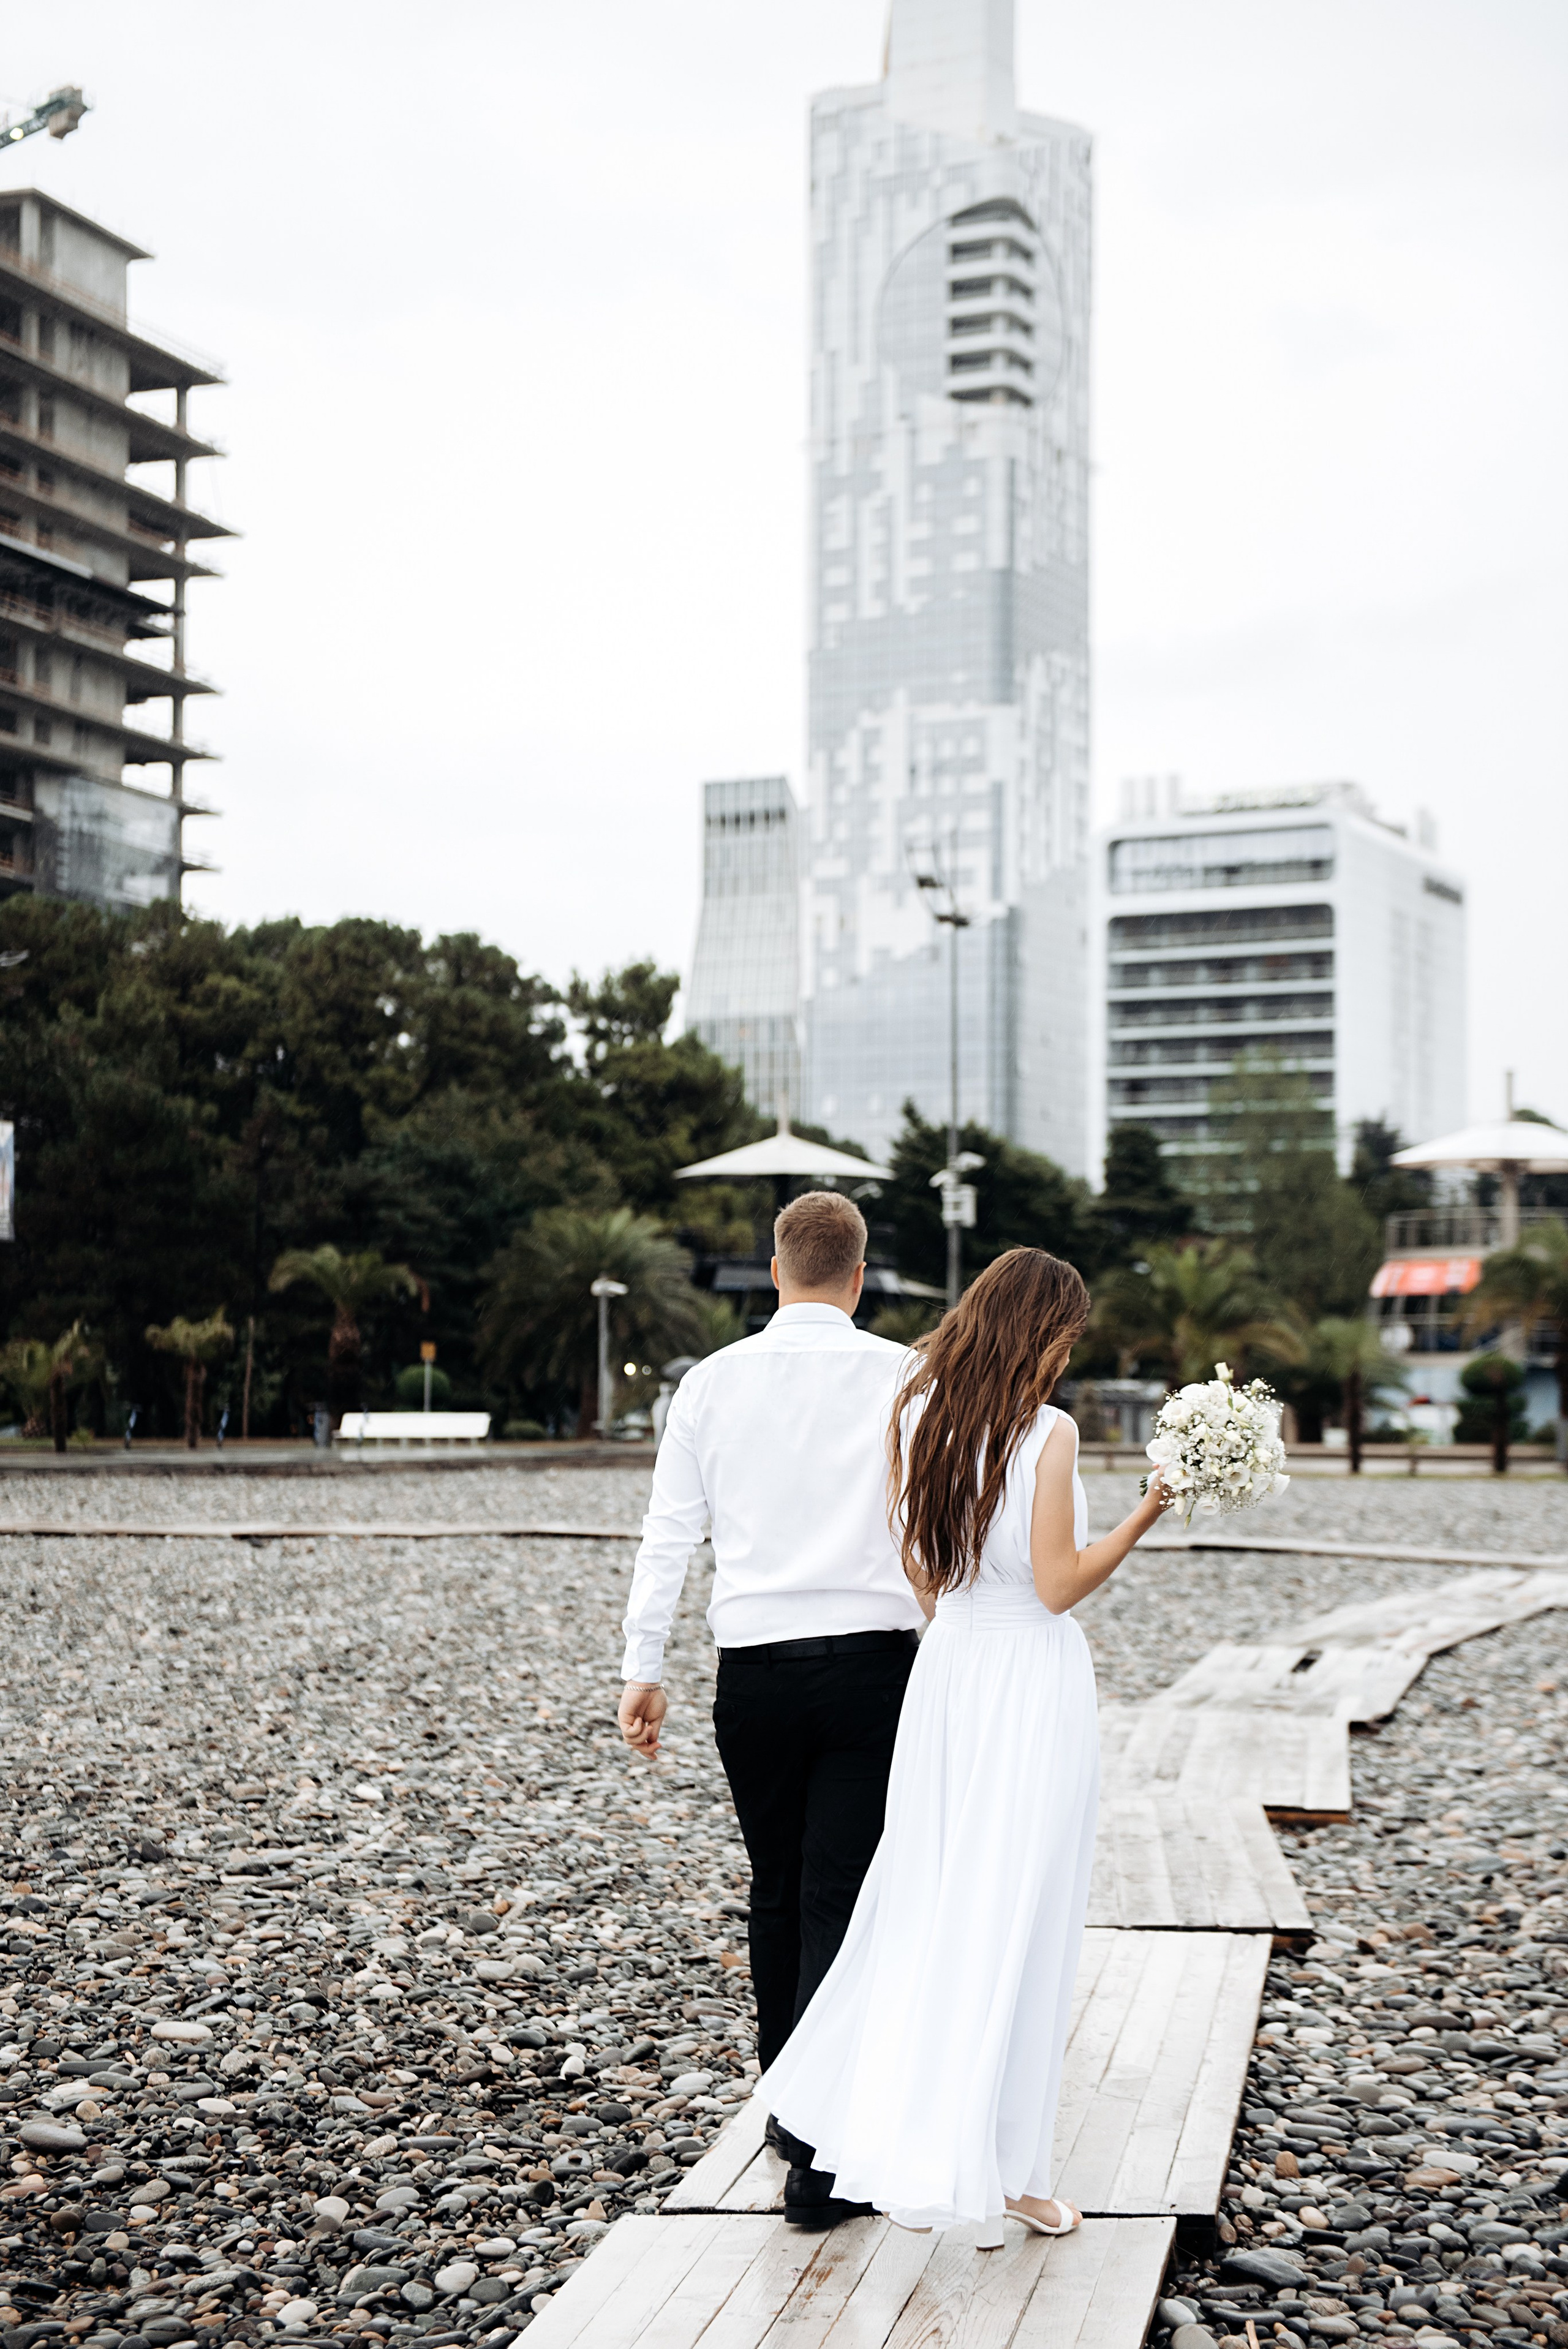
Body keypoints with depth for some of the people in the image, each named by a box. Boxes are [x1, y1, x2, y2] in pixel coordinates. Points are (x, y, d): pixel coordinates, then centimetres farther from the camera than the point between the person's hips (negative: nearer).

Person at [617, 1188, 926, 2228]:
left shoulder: (713, 1381, 3)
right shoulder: (901, 1377, -2)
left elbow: (669, 1532, 4)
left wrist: (645, 1666, 8)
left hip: (753, 1667, 2)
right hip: (869, 1661, -2)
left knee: (777, 1892, 18)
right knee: (838, 1902, -1)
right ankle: (819, 2150, -4)